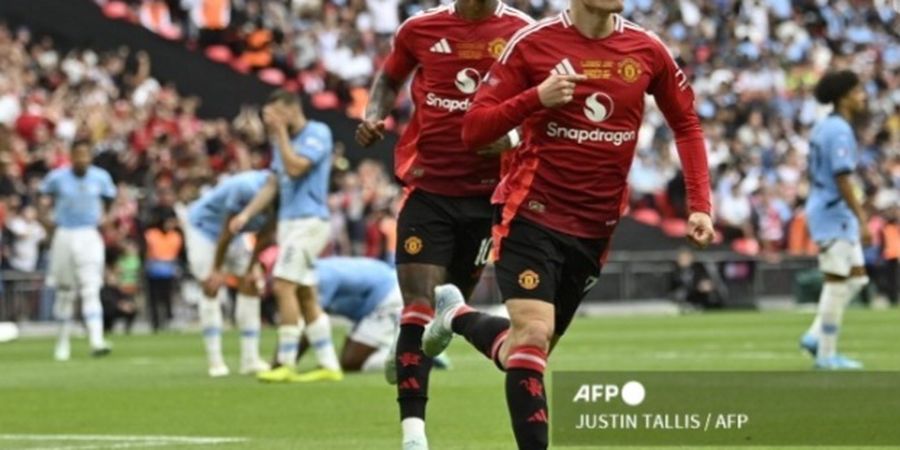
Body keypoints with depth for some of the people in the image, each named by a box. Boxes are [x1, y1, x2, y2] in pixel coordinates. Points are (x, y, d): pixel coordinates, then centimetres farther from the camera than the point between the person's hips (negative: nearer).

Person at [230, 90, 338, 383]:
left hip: (308, 220, -9)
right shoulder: (283, 140, 17)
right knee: (305, 295, 7)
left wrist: (280, 132, -13)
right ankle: (329, 365, 9)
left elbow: (295, 167, -21)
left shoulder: (318, 133, -8)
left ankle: (287, 364, -14)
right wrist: (246, 214, 6)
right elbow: (273, 184, 17)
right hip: (288, 221, 9)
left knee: (283, 286, -16)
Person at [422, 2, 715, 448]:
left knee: (531, 345, 13)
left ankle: (457, 316, 42)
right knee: (533, 334, -19)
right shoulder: (533, 43, -9)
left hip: (595, 227, 4)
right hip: (532, 214, -4)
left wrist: (699, 206, 3)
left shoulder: (647, 50, 0)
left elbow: (686, 123, 13)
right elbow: (473, 130, -8)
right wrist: (536, 98, -24)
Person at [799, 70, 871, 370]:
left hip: (834, 214, 10)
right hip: (833, 214, -10)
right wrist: (862, 220, -24)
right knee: (838, 281, -4)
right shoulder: (840, 132, -17)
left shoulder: (823, 128, 13)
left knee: (856, 277, 12)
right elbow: (842, 180, -23)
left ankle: (816, 336, 11)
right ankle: (827, 355, 0)